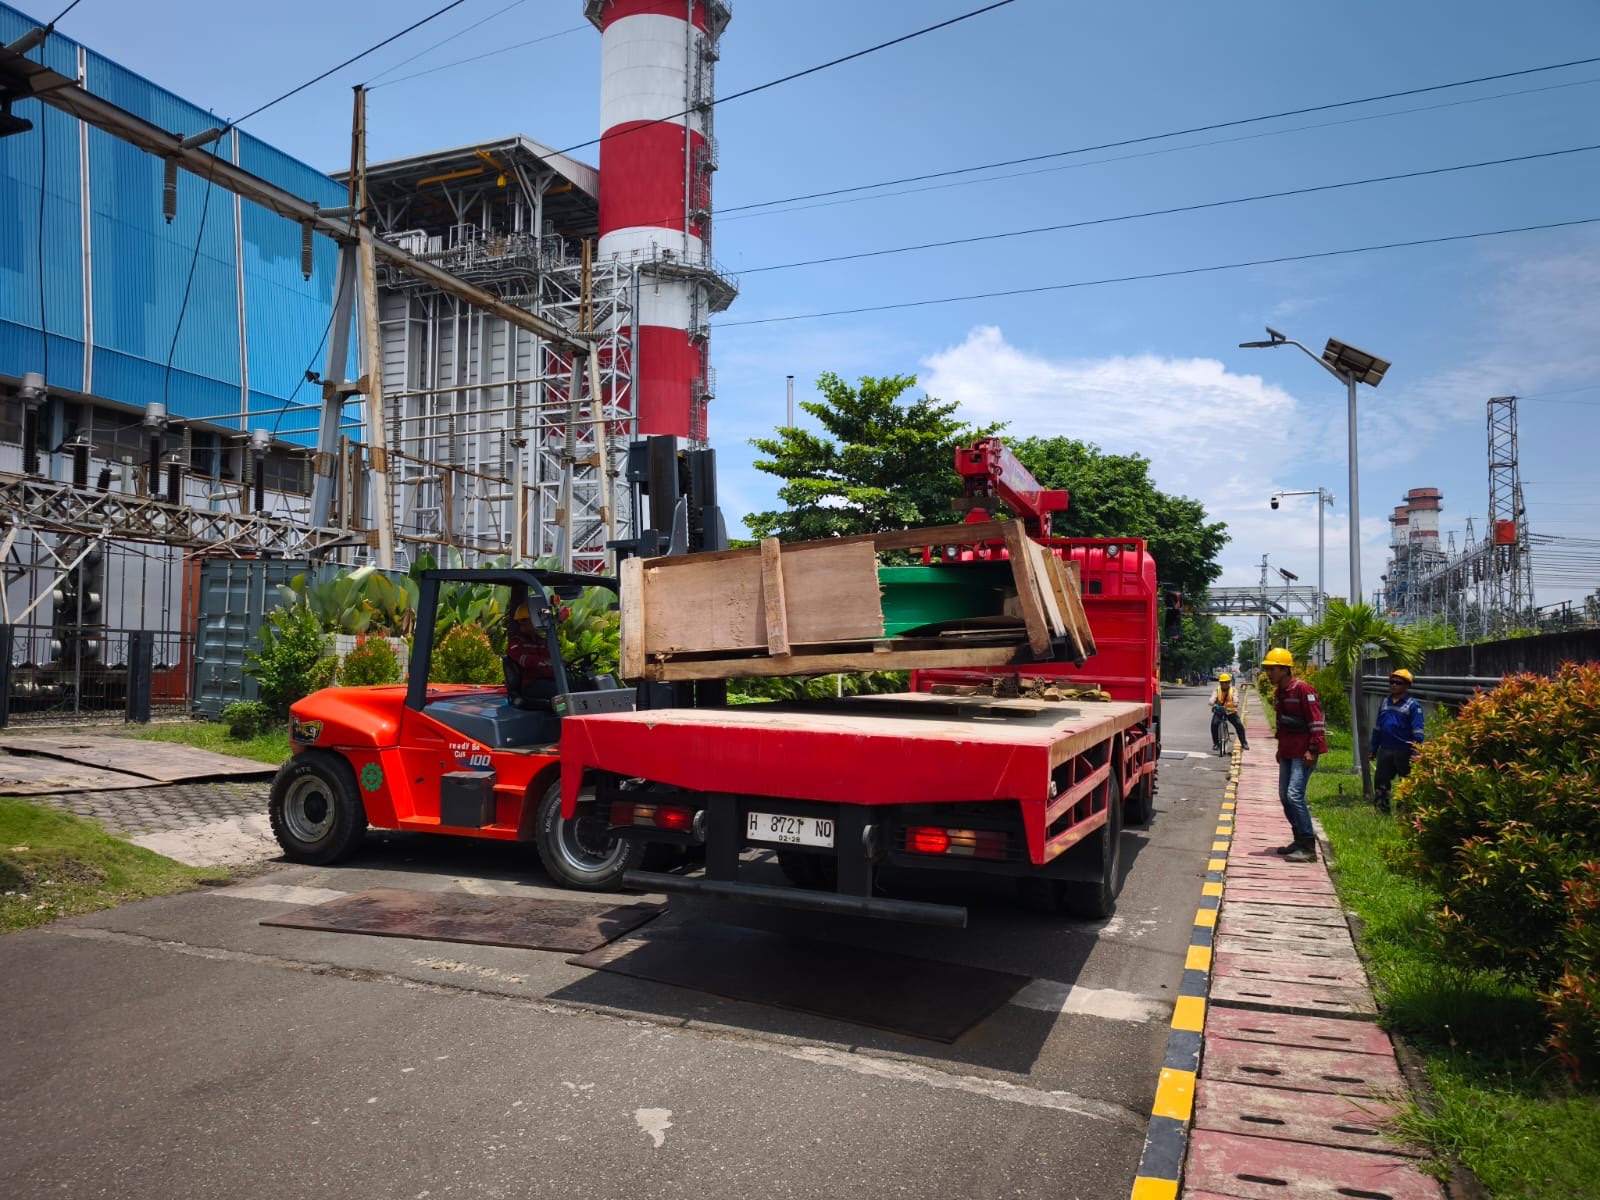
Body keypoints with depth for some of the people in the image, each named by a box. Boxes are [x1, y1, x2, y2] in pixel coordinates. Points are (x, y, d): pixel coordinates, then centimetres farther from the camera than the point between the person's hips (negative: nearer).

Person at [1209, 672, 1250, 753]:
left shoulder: (1233, 690, -3)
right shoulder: (1216, 690, -3)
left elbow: (1235, 698, -24)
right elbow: (1213, 697, -22)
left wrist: (1235, 703, -48)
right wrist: (1212, 703, -46)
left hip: (1231, 712, 0)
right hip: (1218, 711, 0)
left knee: (1239, 725, -16)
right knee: (1214, 724, -23)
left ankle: (1244, 743, 3)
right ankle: (1216, 743, -8)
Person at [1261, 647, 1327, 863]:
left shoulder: (1303, 689, -14)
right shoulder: (1278, 693, 13)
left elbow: (1316, 721, -17)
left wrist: (1313, 750, -20)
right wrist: (1280, 749, 24)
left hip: (1303, 754, -9)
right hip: (1287, 753, 10)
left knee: (1295, 795, -15)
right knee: (1285, 796, 11)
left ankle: (1308, 847, -10)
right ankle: (1299, 841, 23)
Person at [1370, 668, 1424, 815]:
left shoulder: (1412, 704, -7)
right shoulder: (1385, 702, 11)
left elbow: (1417, 730, -11)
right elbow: (1377, 727, 16)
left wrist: (1417, 750, -19)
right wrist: (1373, 749, 14)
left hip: (1404, 751, -6)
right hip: (1385, 750, 6)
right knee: (1381, 782, 9)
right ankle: (1382, 811, 18)